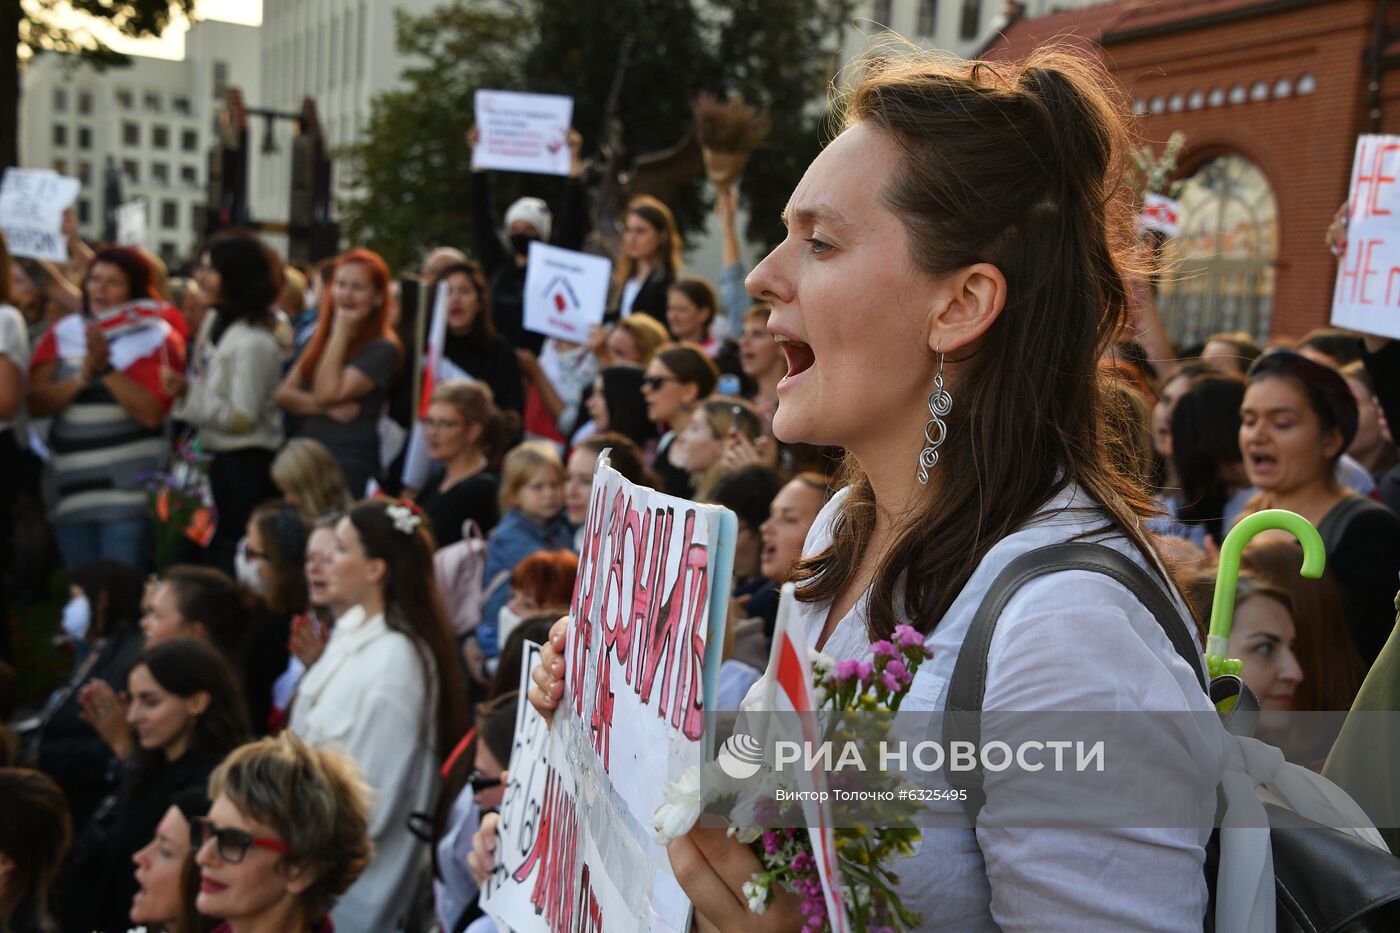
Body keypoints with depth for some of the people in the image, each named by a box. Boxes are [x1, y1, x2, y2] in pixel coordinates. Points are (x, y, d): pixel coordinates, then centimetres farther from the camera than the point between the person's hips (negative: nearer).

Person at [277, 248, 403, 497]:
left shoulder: (383, 348, -7)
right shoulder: (320, 339, 16)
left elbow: (328, 392, -17)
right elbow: (284, 394, 8)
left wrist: (342, 331, -11)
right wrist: (324, 407, -12)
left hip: (349, 469, -7)